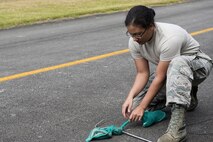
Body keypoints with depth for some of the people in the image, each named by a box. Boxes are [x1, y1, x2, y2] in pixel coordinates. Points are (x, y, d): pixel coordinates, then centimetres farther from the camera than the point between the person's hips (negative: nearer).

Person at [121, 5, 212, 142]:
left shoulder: (169, 38, -36)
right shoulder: (134, 42, -16)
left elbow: (160, 78, -31)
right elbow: (143, 73, -11)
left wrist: (142, 107, -27)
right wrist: (130, 97, -27)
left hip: (197, 65, -6)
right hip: (169, 71, 7)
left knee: (177, 64, -44)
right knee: (135, 104, -11)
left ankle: (177, 129, -48)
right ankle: (185, 96, 8)